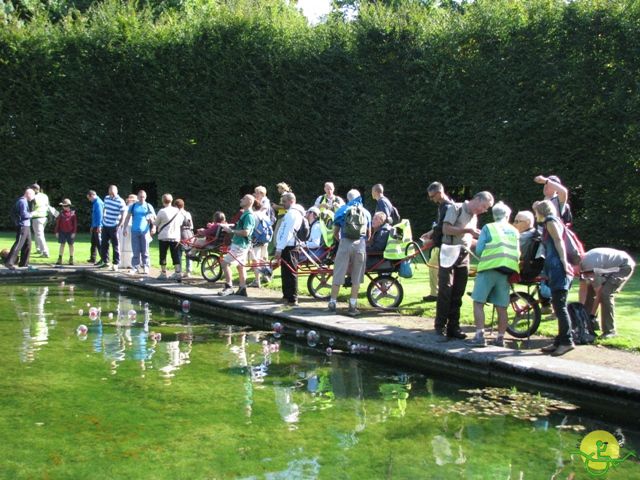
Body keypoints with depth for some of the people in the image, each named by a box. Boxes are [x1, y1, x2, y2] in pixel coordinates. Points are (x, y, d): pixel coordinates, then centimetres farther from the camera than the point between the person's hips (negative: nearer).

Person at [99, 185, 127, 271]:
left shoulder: (120, 202, -13)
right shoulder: (106, 198, 6)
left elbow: (123, 215, -10)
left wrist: (119, 226, -14)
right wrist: (103, 219, 15)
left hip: (114, 227, -6)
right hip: (105, 225, 6)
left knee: (115, 246, 0)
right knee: (103, 244, 13)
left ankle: (115, 264, 5)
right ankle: (105, 261, 25)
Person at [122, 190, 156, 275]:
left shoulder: (149, 207, 4)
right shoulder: (133, 206, 8)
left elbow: (154, 219, 3)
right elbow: (127, 217, 12)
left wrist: (154, 227, -12)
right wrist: (125, 228, 7)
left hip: (145, 231, -1)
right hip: (134, 231, 1)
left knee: (145, 251, 1)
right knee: (136, 251, 3)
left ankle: (146, 268, 5)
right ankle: (135, 267, 9)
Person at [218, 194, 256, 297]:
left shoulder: (248, 215, -18)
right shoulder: (245, 214, 14)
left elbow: (245, 232, -25)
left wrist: (231, 231, -19)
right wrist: (229, 226, 12)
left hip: (240, 245, -10)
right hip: (240, 244, 10)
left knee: (224, 262, -11)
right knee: (240, 266, 12)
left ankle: (229, 287, -8)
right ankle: (242, 289, 16)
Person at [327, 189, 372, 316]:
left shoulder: (342, 210, 13)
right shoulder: (366, 212, 16)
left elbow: (335, 232, 14)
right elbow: (369, 234, 19)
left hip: (345, 243, -1)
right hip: (360, 244, 1)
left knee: (338, 275, 5)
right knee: (356, 277, 6)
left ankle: (332, 303, 8)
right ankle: (353, 306, 6)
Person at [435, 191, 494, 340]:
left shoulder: (474, 217, 18)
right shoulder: (456, 208, -4)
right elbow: (446, 229, -15)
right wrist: (467, 230, -15)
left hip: (464, 257, 7)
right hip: (449, 254, -7)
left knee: (457, 294, 7)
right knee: (445, 292, -8)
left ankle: (453, 327, 12)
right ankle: (440, 328, -5)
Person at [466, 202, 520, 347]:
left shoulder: (488, 228, 4)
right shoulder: (514, 231, 16)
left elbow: (478, 250, 0)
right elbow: (518, 253, 18)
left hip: (489, 268, -4)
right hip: (507, 271, 4)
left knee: (478, 302, -2)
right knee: (502, 307, 8)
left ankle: (479, 336, -11)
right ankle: (500, 338, 11)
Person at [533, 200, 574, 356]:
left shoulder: (550, 221, -2)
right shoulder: (555, 221, 24)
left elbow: (559, 241, -13)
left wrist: (564, 262, -23)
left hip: (558, 269, -10)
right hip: (556, 270, 10)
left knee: (560, 306, -11)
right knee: (558, 307, 9)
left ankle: (567, 341, -12)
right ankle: (559, 342, 11)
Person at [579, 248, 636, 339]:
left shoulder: (591, 265, -35)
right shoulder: (582, 264, -10)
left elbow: (599, 293, -29)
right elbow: (583, 289, -8)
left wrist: (592, 314, -23)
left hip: (624, 266, -9)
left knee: (605, 293, -24)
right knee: (590, 290, 2)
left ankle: (610, 330, -17)